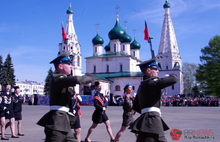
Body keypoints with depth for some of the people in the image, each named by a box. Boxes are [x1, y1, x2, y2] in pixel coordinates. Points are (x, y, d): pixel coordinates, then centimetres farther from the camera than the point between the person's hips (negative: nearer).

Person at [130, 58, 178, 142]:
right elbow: (174, 79, -13)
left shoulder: (142, 85, 20)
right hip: (151, 122, -10)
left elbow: (135, 107, 24)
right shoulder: (151, 82, -10)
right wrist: (170, 75, 9)